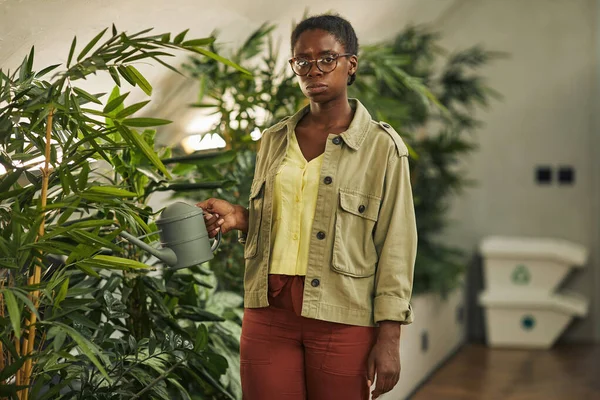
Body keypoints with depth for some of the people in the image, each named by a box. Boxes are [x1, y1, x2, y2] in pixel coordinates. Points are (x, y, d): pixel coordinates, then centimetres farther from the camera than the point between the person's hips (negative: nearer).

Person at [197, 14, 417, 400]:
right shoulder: (275, 140, 10)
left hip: (342, 320, -3)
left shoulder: (382, 146, -3)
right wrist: (239, 217, -1)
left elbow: (395, 248, -5)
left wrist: (389, 338, -10)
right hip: (269, 310, 4)